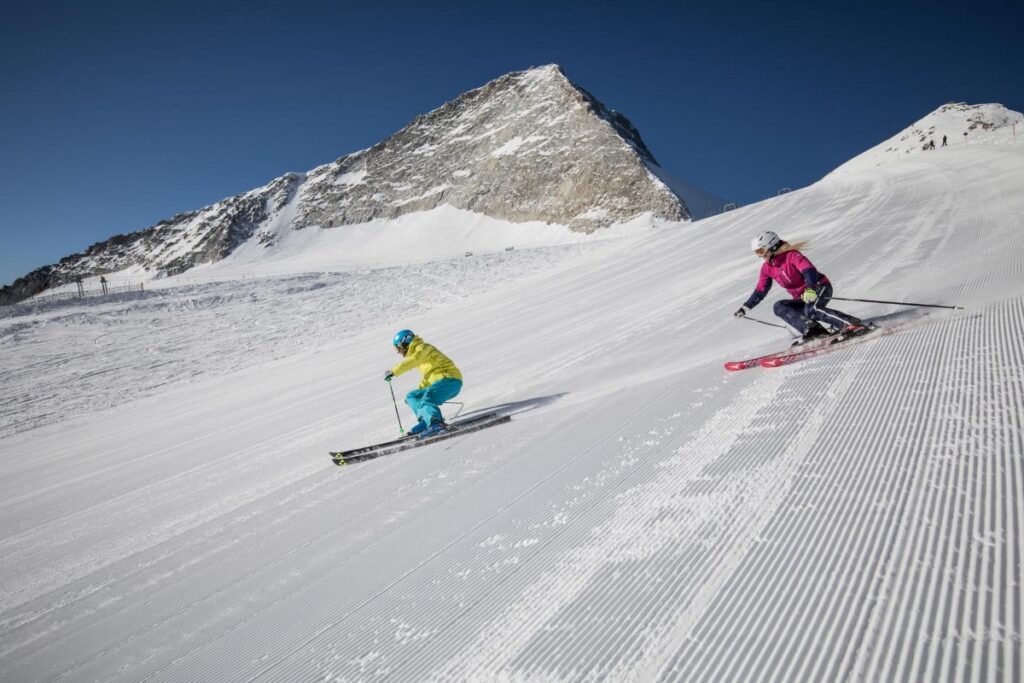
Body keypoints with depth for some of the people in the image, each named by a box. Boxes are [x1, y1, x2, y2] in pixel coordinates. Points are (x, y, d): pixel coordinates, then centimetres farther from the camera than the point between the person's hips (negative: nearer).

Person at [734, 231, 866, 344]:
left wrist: (810, 289, -49)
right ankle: (811, 329, -27)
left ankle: (852, 323, -30)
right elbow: (760, 291, 12)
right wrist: (745, 308, 7)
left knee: (811, 310, -35)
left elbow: (809, 270, -31)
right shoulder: (767, 268, 4)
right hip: (802, 298, 7)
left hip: (820, 287, -7)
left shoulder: (791, 255, -16)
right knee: (779, 307, -16)